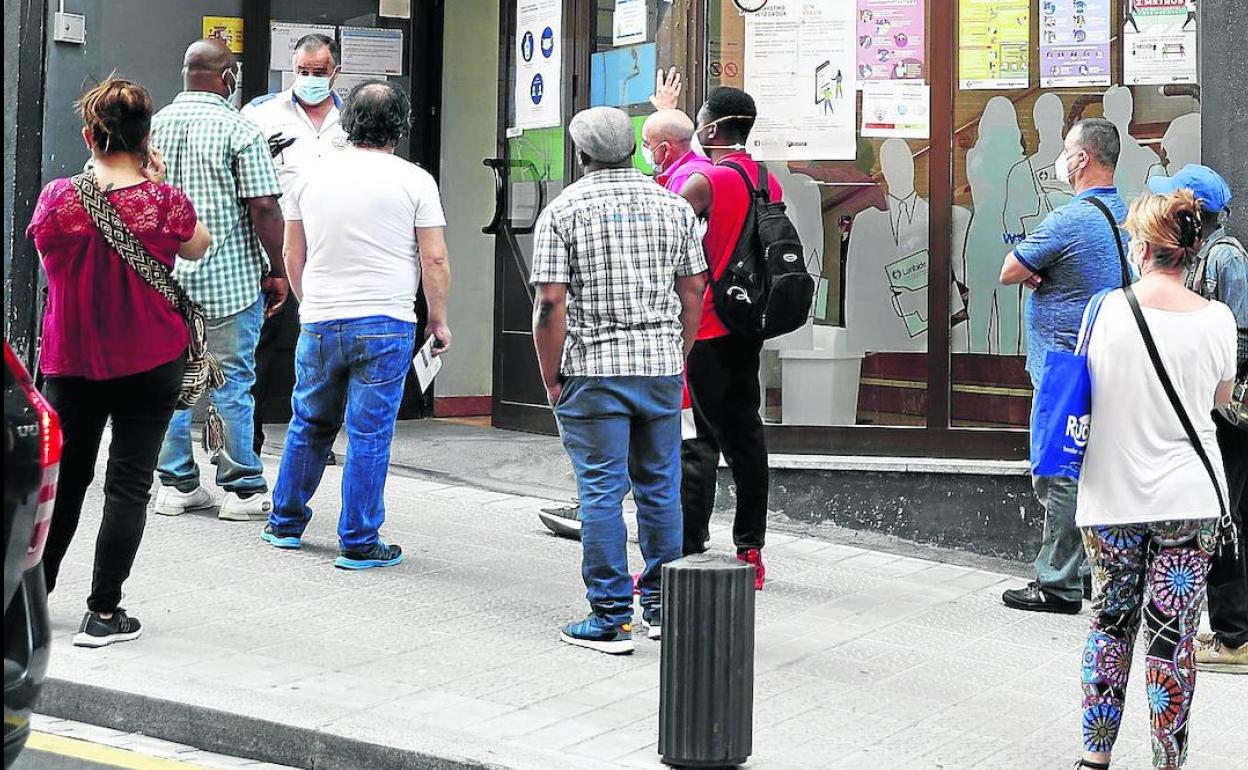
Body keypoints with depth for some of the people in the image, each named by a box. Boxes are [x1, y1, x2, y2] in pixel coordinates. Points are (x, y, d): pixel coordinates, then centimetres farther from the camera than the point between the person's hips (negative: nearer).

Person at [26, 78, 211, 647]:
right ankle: (102, 614, 2)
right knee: (128, 483, 3)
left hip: (69, 362, 3)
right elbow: (197, 247, 7)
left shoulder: (57, 198, -9)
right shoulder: (164, 201, -13)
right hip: (150, 364, -2)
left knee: (64, 477, 18)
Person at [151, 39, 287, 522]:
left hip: (165, 277, 5)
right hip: (231, 278, -5)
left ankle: (177, 484, 16)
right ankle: (242, 489, 6)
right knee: (232, 381, 1)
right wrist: (275, 271, -4)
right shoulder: (240, 131, -10)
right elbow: (263, 207, -14)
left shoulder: (154, 126, 7)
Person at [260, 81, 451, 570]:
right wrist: (439, 320, 6)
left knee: (309, 425, 18)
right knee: (369, 435, 1)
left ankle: (285, 523, 28)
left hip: (319, 324, 4)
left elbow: (292, 255, 15)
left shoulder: (311, 177, 8)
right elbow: (435, 260, -5)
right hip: (385, 327, -3)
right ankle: (359, 543, 4)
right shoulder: (414, 181, -3)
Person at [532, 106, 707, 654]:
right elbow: (693, 292, 8)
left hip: (593, 368, -4)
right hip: (662, 364, 4)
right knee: (660, 487, 13)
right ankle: (662, 606, 20)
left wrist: (551, 379, -2)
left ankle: (610, 618, 1)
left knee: (601, 491, 0)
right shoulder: (673, 206, 8)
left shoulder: (564, 209, -4)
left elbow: (550, 303, -9)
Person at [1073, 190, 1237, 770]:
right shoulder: (1215, 319, -7)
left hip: (1111, 499, 1)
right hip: (1188, 500, -1)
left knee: (1110, 622, 15)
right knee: (1173, 635, 3)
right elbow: (1222, 396, 9)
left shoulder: (1106, 308, -7)